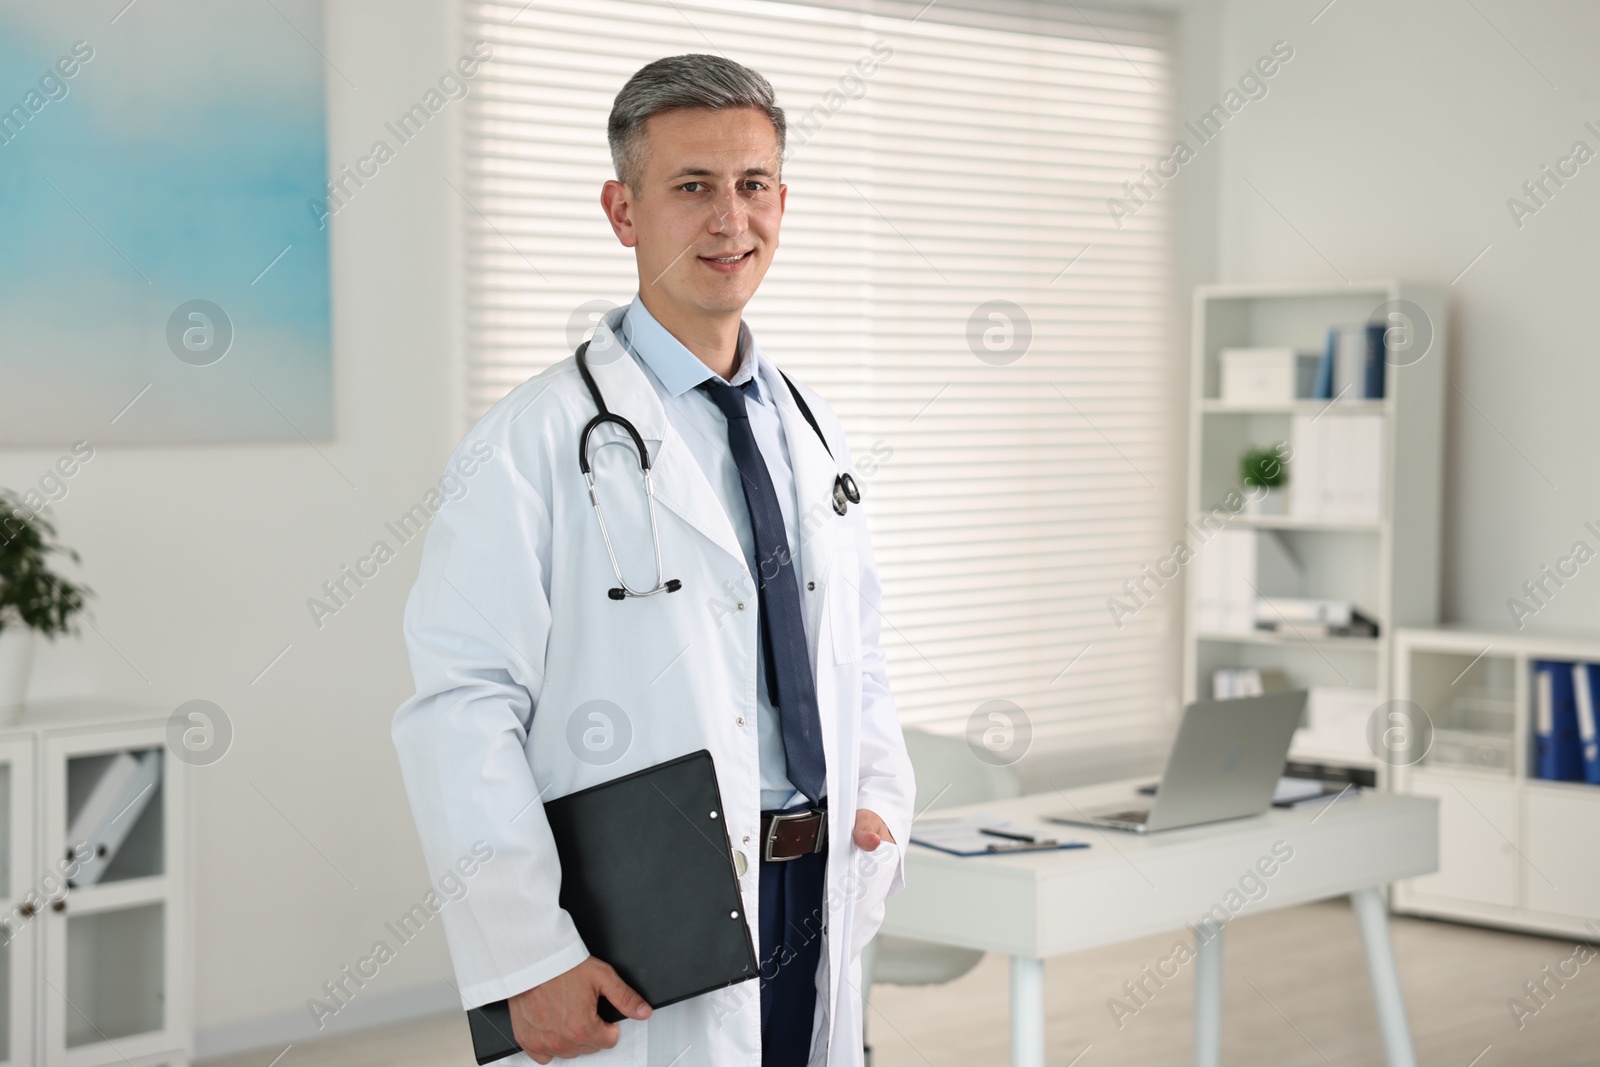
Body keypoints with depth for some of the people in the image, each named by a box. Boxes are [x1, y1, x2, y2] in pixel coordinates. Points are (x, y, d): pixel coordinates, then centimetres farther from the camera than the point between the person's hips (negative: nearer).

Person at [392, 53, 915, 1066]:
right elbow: (459, 717, -15)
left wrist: (881, 810, 2)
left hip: (817, 906, 6)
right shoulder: (536, 441, -9)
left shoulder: (816, 438, 12)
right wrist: (529, 959, -19)